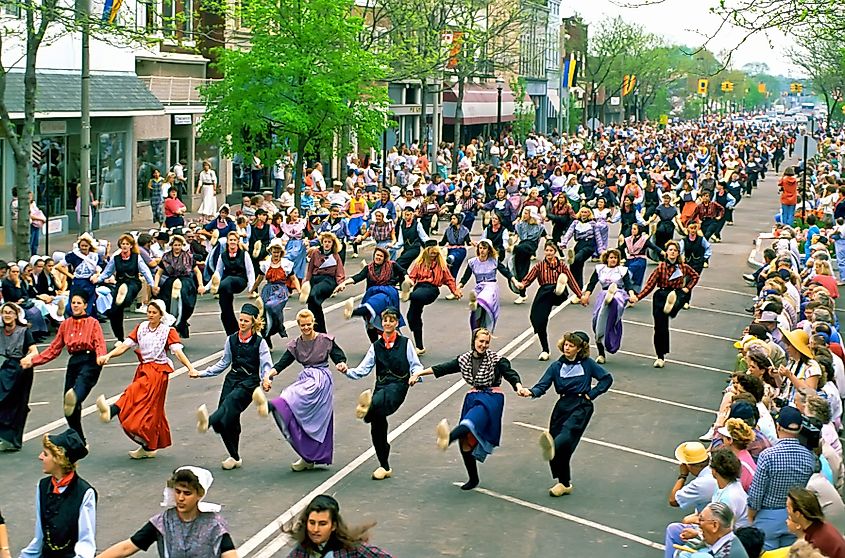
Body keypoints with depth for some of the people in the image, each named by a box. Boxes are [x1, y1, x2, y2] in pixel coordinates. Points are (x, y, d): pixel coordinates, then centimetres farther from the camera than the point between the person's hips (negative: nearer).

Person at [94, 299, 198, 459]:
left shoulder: (168, 331, -3)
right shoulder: (141, 328, 10)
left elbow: (178, 351, -14)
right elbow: (125, 345, 1)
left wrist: (190, 367, -28)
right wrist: (108, 355, -15)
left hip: (158, 370, -6)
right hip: (143, 369, 6)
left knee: (135, 392, -29)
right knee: (151, 408, 11)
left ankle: (111, 411, -54)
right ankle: (149, 447, 18)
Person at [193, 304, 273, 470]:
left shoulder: (259, 342, 0)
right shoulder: (231, 340, 12)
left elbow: (267, 366, -5)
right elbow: (224, 363, 22)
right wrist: (202, 373, 15)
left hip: (249, 381, -4)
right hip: (232, 379, 5)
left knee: (230, 402, -33)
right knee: (229, 420, -6)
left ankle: (209, 421, -62)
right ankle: (235, 457, 6)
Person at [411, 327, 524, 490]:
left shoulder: (496, 359, -3)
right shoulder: (464, 359, 10)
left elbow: (510, 374, -13)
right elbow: (443, 368, 14)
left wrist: (519, 387, -34)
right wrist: (419, 373, 13)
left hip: (491, 399, -6)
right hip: (473, 398, 6)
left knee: (472, 421, -35)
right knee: (465, 442, 1)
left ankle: (448, 437, -67)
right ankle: (473, 479, 15)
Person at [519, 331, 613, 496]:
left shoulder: (587, 364, 4)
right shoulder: (556, 366, 9)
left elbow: (607, 379, 7)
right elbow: (543, 385, -1)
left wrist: (591, 394, -1)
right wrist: (531, 392, -22)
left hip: (581, 406, -4)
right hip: (563, 406, 4)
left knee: (568, 431, -31)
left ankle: (552, 447, -63)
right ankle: (564, 483, 12)